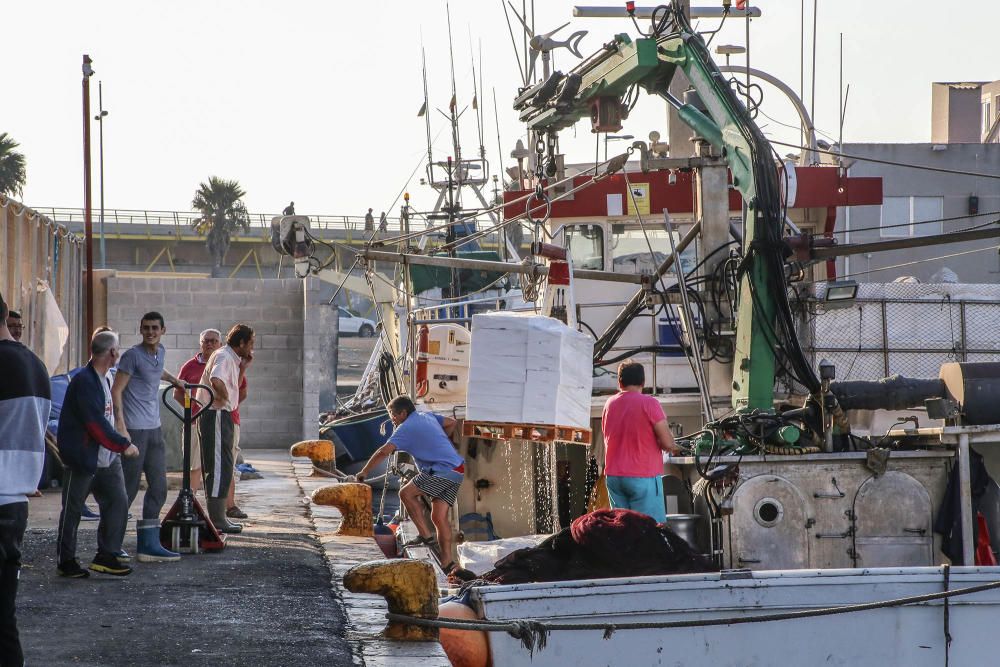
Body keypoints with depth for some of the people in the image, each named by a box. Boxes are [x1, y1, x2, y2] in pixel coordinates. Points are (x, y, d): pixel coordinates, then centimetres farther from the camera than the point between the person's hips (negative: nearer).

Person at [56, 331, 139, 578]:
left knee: (118, 501, 2)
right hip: (82, 457, -9)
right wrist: (124, 445, -16)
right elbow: (96, 424, -22)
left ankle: (107, 556, 9)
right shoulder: (84, 381, -19)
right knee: (72, 510, 3)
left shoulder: (106, 377, 12)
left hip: (107, 457, 9)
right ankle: (66, 561, 13)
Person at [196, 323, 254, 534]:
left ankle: (218, 517, 21)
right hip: (216, 415, -11)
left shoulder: (230, 358, 17)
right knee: (220, 468, -8)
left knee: (222, 468, 15)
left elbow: (234, 387, 24)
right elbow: (216, 381, -34)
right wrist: (224, 397, -18)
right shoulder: (223, 356, -15)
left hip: (221, 416, 11)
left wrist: (242, 367, 14)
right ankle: (217, 519, -6)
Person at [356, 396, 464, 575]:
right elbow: (452, 423, 31)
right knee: (439, 516, 7)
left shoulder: (406, 428, -6)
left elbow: (384, 451, -13)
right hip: (458, 471, 9)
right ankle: (447, 562, 3)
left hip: (442, 471, -9)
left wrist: (364, 472, -6)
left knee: (406, 493, -2)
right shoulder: (428, 416, 19)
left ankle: (426, 536, -1)